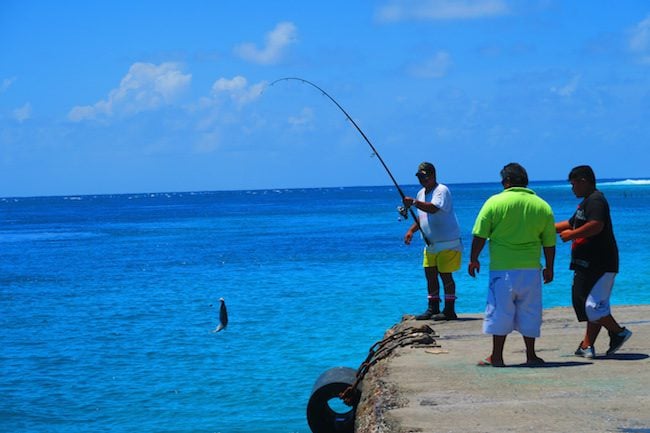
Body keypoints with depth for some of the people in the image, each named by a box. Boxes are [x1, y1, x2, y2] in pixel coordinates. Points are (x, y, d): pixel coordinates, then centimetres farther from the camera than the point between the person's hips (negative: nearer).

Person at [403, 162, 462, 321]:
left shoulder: (442, 190, -14)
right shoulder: (421, 193, 14)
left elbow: (433, 208, -32)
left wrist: (414, 202, -37)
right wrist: (411, 230, 10)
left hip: (447, 243, -9)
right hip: (431, 244, 9)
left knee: (445, 275, -7)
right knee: (430, 275, 9)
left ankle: (449, 310, 0)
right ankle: (432, 309, 17)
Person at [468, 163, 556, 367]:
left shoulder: (494, 202, -5)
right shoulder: (542, 206, 6)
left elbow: (479, 236, -4)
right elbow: (549, 243, 10)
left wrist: (474, 260, 8)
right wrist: (549, 268, 21)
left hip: (502, 268, -3)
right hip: (531, 269, 3)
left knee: (500, 311, 3)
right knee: (529, 312, 11)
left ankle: (497, 356, 7)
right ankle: (531, 355, 13)